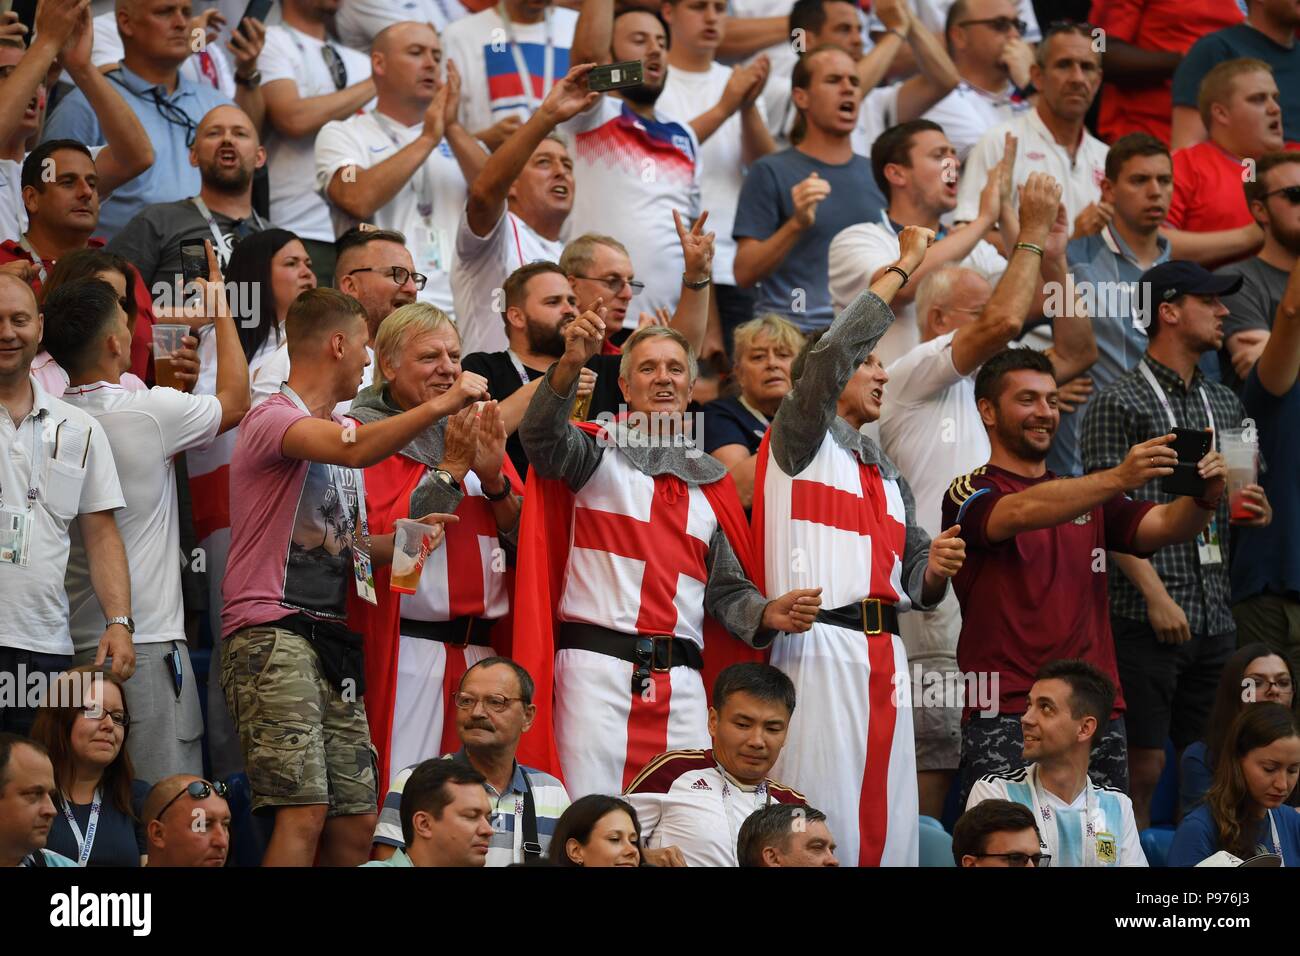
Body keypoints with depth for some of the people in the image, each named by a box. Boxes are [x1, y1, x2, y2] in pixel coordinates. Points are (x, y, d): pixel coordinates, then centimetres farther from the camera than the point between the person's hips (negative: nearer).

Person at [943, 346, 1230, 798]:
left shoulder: (1087, 495, 20)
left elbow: (1161, 525, 5)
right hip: (1005, 717, -5)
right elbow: (1021, 512, -21)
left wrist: (1203, 498, -18)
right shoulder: (972, 494, 1)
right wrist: (1119, 478, -34)